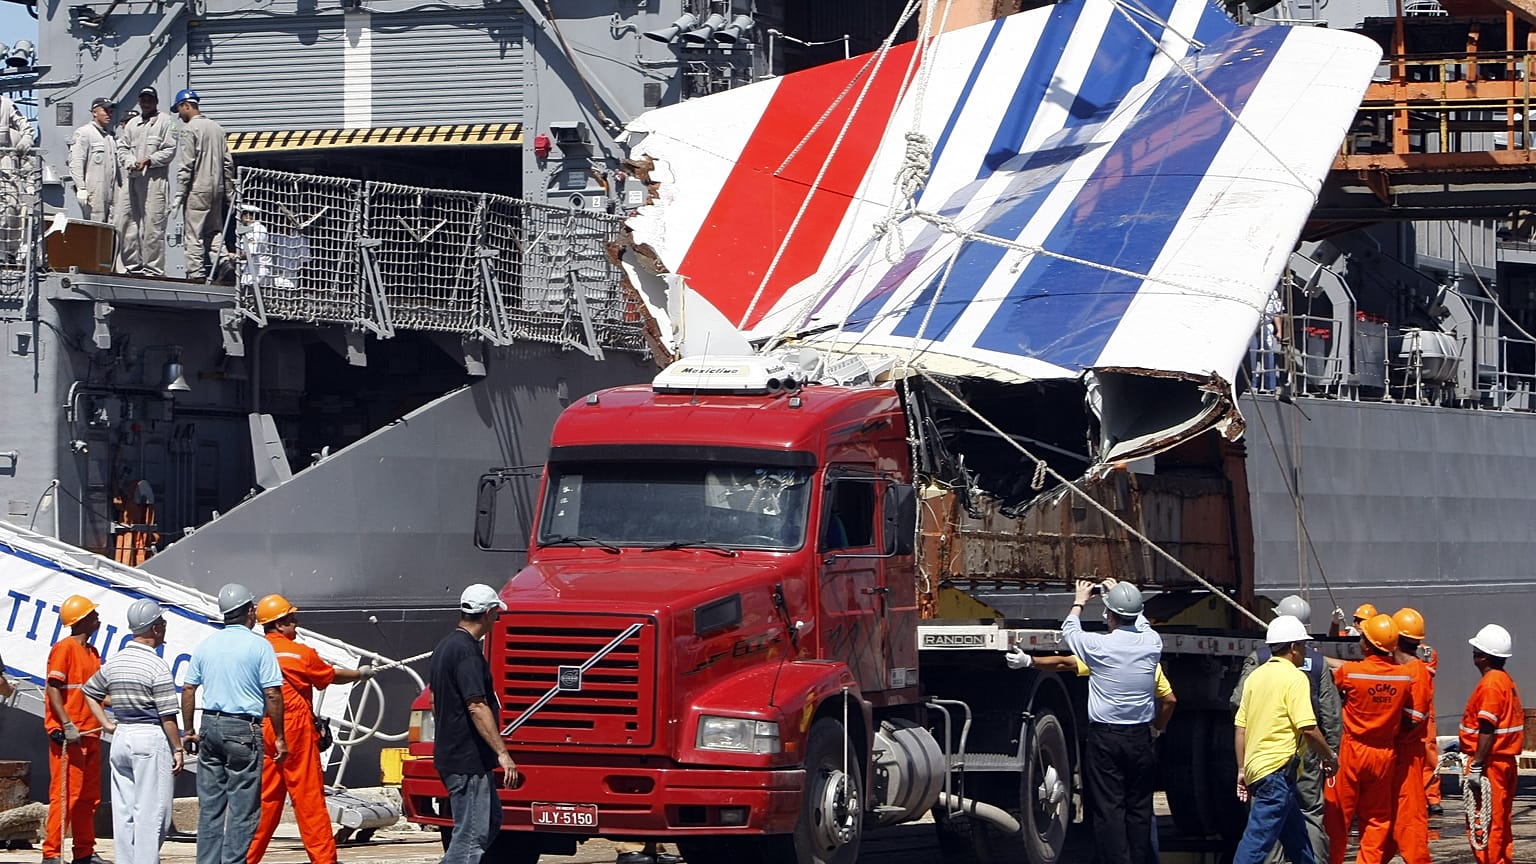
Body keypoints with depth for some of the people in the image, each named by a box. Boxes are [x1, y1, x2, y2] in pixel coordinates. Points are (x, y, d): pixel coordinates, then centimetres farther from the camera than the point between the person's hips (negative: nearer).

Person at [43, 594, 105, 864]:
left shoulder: (92, 652, 17)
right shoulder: (65, 648, -9)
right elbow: (53, 689, -15)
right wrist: (66, 725, -22)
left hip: (90, 734, 9)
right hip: (69, 735, -9)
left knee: (89, 796, 12)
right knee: (66, 794, -10)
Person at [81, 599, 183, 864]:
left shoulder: (114, 662, 7)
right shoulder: (157, 667, -13)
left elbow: (90, 692, 21)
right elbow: (167, 715, -13)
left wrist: (107, 725, 21)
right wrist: (177, 748, -5)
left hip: (121, 736, 7)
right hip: (151, 738, -7)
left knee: (123, 810, 9)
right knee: (151, 811, -4)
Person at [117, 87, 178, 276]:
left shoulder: (165, 122, 4)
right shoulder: (132, 124, 21)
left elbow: (169, 150, -3)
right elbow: (122, 147, 17)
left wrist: (149, 160, -13)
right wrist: (130, 162, -3)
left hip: (155, 177, -6)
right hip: (133, 177, 6)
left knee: (153, 225, -10)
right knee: (129, 222, 5)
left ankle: (153, 266, -10)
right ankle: (132, 263, 12)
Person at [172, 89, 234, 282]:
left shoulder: (190, 129, -8)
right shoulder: (217, 128, 14)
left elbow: (186, 166, -13)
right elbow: (228, 163, 14)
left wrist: (180, 194, -11)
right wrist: (229, 193, 17)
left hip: (197, 189, -7)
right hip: (217, 189, 7)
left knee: (193, 235, -5)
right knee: (214, 232, 11)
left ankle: (196, 274, -10)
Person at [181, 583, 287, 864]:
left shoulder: (205, 645, 9)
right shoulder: (259, 646, -6)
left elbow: (188, 690, 10)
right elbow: (272, 695, -10)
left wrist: (189, 731, 18)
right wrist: (279, 738, -4)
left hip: (210, 726, 5)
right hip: (243, 729, -5)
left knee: (210, 806, 10)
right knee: (242, 808, -2)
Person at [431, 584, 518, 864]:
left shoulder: (445, 646, 14)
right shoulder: (468, 651, -18)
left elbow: (437, 703, 23)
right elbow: (477, 706, -26)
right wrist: (502, 752, -27)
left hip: (449, 754, 11)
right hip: (467, 760, -11)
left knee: (491, 820, 19)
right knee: (471, 835, -8)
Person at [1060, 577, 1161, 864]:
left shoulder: (1099, 646, -12)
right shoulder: (1151, 644, -3)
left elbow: (1069, 631, 10)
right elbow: (1141, 623, 22)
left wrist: (1079, 601, 28)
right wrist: (1120, 593, 36)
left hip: (1105, 738, -3)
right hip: (1141, 738, 3)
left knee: (1109, 808, -2)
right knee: (1139, 808, 9)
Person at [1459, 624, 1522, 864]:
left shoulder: (1490, 684, -15)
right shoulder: (1507, 681, 14)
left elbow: (1488, 729, -20)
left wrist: (1476, 765, -21)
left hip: (1490, 763, -10)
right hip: (1507, 761, 10)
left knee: (1484, 826, -7)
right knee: (1500, 824, 14)